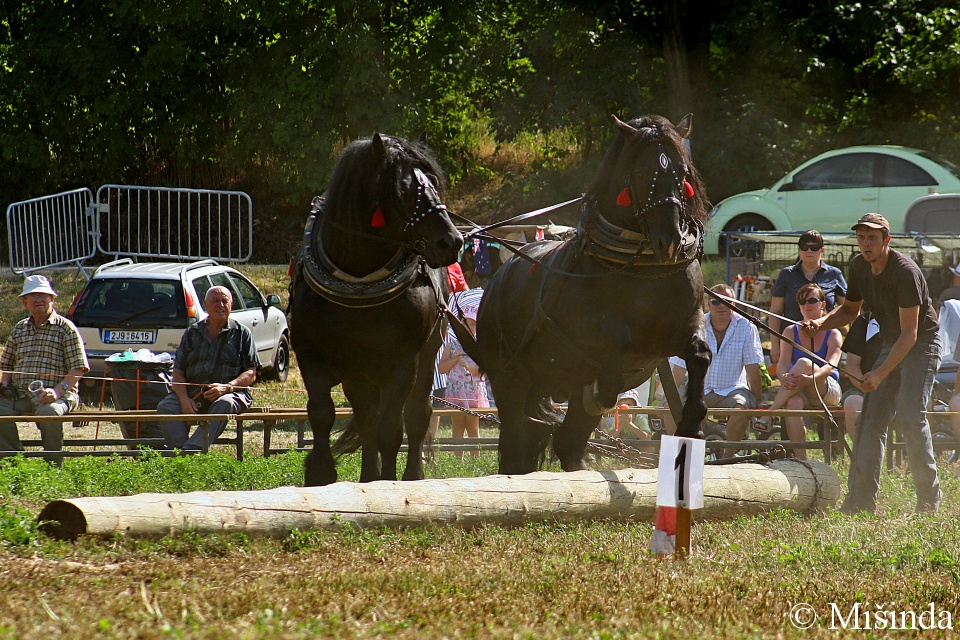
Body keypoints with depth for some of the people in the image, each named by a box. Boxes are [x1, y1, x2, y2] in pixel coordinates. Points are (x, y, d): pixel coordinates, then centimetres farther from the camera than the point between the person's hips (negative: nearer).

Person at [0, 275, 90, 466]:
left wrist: (58, 390, -17)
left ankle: (53, 466, -22)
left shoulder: (65, 328, 5)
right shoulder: (19, 329, 20)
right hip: (19, 395, 5)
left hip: (58, 395, -5)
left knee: (48, 412, -38)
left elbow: (78, 368, -2)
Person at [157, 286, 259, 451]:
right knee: (166, 407, -25)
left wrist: (226, 387, -16)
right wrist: (184, 398, -10)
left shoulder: (242, 334, 12)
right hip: (193, 393, 3)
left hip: (231, 393, -3)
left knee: (224, 404, -38)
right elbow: (178, 372, 11)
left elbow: (251, 374, 4)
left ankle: (193, 447, -49)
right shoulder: (192, 334, 18)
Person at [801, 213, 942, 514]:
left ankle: (929, 499, -8)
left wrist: (880, 374, -34)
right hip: (891, 345, 7)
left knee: (909, 416, -19)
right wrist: (820, 323, -4)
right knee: (872, 419, -3)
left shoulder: (905, 272, -26)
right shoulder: (859, 267, -2)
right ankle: (861, 501, -5)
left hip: (922, 345, -7)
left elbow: (909, 334, -28)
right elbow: (850, 310, 16)